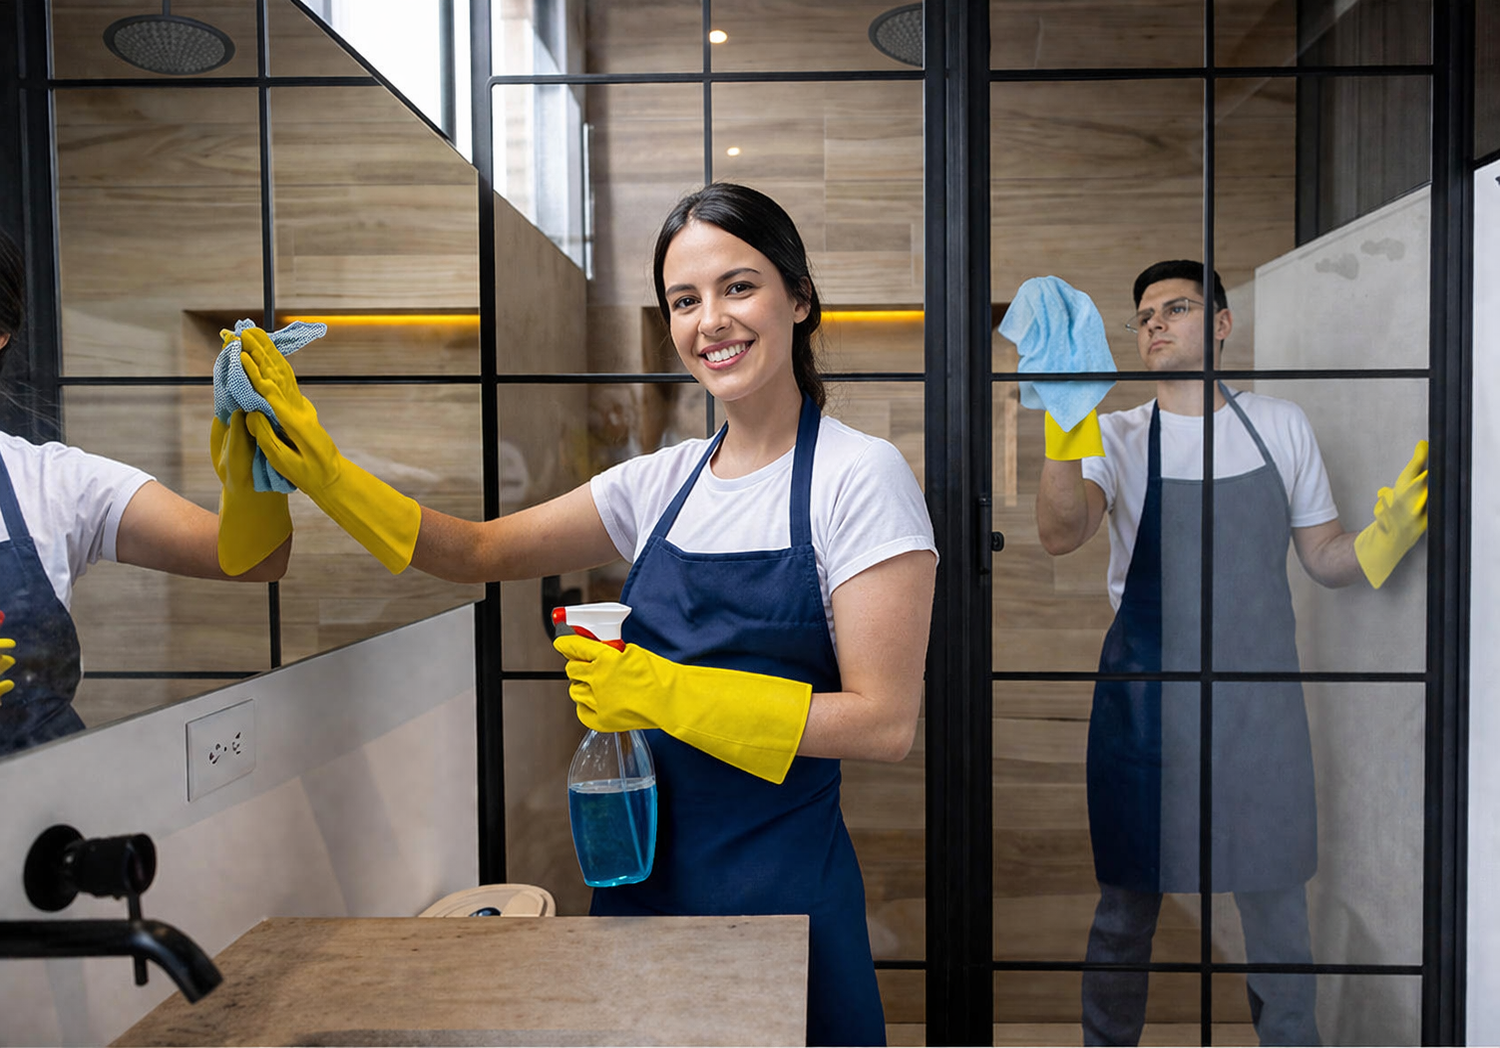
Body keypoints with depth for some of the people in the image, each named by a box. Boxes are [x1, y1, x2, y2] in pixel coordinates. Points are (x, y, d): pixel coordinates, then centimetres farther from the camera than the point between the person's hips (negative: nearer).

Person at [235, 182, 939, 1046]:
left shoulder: (861, 475, -12)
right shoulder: (664, 481, 4)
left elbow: (886, 723, -16)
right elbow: (483, 553, 10)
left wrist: (666, 694, -18)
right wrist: (324, 473, -1)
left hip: (781, 888, -5)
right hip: (647, 869, 5)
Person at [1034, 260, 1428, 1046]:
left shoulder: (1281, 426, 6)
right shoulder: (1118, 436, 0)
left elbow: (1327, 560, 11)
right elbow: (1061, 533, -20)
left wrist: (1390, 532, -10)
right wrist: (1064, 428, -35)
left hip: (1260, 707, 2)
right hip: (1145, 707, -1)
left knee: (1277, 908, 13)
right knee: (1126, 908, 10)